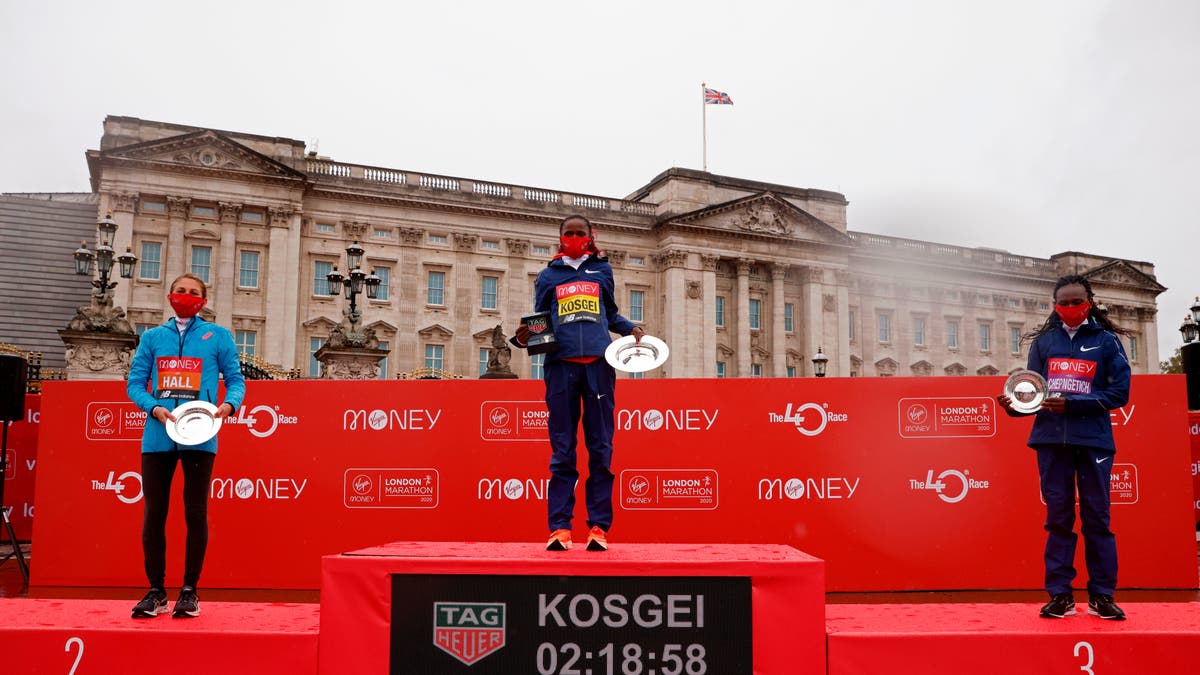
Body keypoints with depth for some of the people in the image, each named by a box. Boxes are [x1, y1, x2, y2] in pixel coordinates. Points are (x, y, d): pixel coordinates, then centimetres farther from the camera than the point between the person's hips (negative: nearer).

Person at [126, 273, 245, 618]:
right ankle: (156, 592, 13)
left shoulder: (217, 336, 9)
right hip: (158, 436, 2)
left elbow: (236, 379, 7)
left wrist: (229, 404, -14)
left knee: (195, 513, 0)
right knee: (153, 513, 3)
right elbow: (135, 383, 9)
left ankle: (189, 591, 9)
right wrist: (155, 408, -9)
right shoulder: (153, 337, 14)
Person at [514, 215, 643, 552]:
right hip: (561, 364, 0)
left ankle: (599, 526, 2)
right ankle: (559, 527, -1)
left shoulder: (602, 270, 18)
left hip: (599, 363, 1)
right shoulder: (548, 276, 16)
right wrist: (526, 335, -4)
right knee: (562, 450, -1)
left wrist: (632, 329, 9)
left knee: (600, 448, 0)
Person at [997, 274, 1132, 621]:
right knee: (1058, 516, 5)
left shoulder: (1106, 341, 4)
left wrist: (1071, 404, -14)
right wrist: (1015, 405, -11)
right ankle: (1060, 595, 10)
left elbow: (1119, 392, -3)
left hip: (1093, 439, -2)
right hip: (1051, 438, 2)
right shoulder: (1043, 341, 10)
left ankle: (1102, 595, 12)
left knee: (1096, 516, 3)